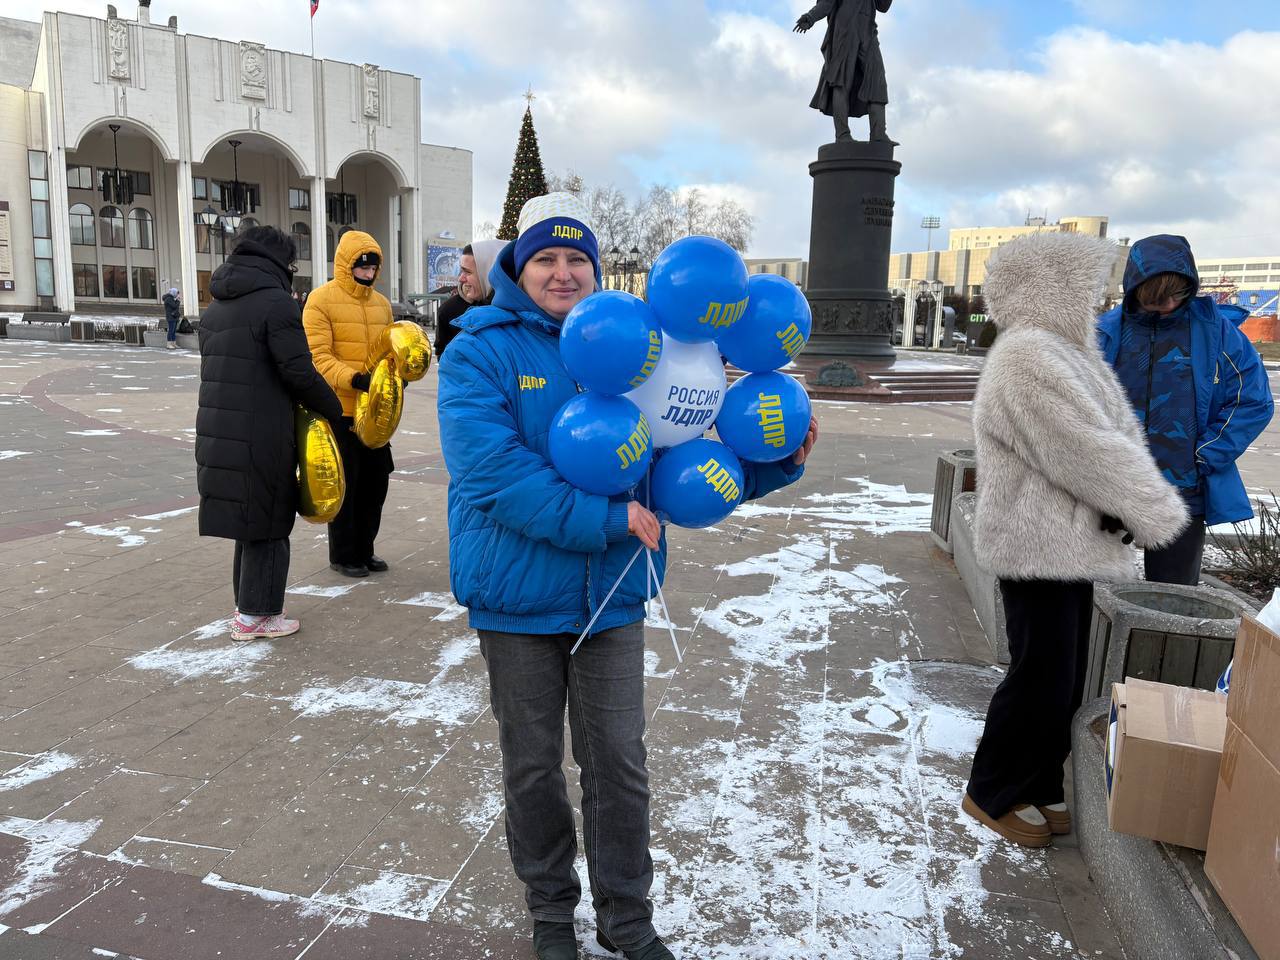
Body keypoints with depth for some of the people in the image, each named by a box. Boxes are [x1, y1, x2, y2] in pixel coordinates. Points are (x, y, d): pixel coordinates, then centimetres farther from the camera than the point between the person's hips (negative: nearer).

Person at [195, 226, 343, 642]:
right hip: (262, 437, -8)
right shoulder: (275, 301, -12)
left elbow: (217, 369, 16)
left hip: (218, 431, 8)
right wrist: (334, 410, -4)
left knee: (248, 518, 19)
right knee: (268, 520, 3)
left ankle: (248, 605, 27)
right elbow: (299, 373, -17)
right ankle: (256, 616, 10)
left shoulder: (217, 305, 16)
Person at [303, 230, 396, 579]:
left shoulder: (382, 303, 11)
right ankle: (343, 555, 18)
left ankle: (364, 549, 28)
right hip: (339, 410, -6)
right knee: (344, 484, 3)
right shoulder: (321, 299, -9)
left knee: (376, 481, 12)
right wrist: (354, 379, -29)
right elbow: (317, 357, -16)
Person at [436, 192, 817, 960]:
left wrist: (775, 464, -7)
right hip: (517, 597, -2)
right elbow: (493, 472, -21)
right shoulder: (481, 352, -7)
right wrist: (607, 520, -25)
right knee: (534, 766, 15)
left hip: (612, 595, 3)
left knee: (619, 762, 12)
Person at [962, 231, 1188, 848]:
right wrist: (1154, 512, -10)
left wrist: (1125, 508, -6)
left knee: (1064, 680, 16)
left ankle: (1038, 786, 30)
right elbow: (1085, 452, -22)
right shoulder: (1026, 358, -19)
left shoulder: (1061, 351, 15)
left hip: (1070, 543, 10)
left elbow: (1116, 434, 10)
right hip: (1037, 547, -10)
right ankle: (993, 794, 15)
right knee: (1041, 679, -2)